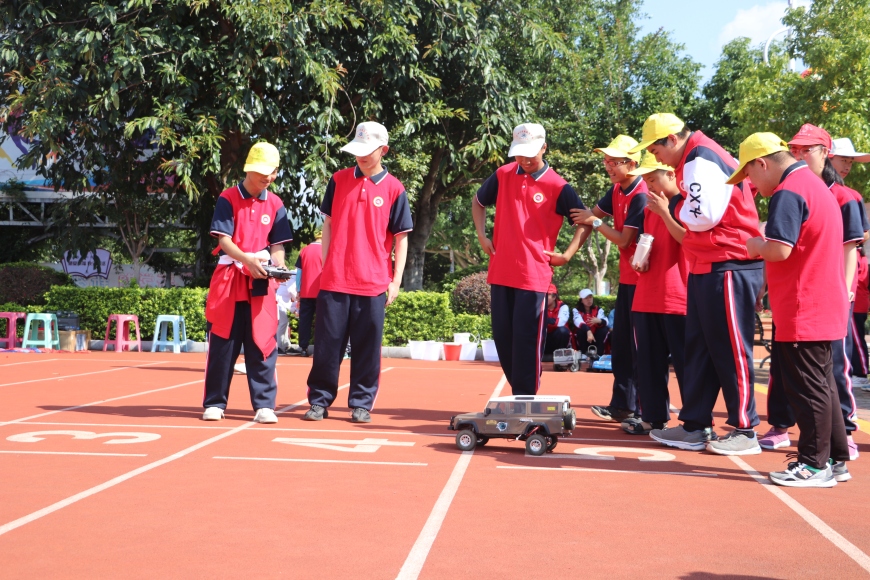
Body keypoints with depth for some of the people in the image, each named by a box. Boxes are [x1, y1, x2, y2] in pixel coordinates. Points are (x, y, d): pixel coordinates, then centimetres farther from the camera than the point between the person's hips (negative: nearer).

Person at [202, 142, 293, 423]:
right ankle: (214, 403, 12)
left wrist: (278, 266, -14)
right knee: (223, 343, 2)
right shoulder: (228, 199, -2)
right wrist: (247, 260, -25)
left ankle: (264, 405, 5)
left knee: (262, 344, 0)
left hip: (262, 281, 2)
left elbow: (277, 244, 7)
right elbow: (223, 240, -9)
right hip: (230, 277, -2)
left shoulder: (275, 204, 8)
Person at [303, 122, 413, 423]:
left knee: (367, 346, 3)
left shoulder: (394, 189, 2)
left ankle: (361, 404, 13)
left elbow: (401, 237, 4)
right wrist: (325, 264, 6)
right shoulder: (339, 180, 8)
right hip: (334, 279, 1)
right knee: (327, 343, 4)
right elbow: (328, 224, 13)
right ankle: (319, 401, 13)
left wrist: (396, 280, -2)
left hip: (374, 282, -1)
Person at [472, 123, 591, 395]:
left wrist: (566, 255, -5)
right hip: (500, 272, 5)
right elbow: (479, 202, 23)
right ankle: (519, 393, 25)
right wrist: (482, 236, 11)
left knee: (526, 339, -5)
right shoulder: (502, 175, 6)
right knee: (502, 337, 10)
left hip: (534, 275, -5)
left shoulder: (558, 186, -6)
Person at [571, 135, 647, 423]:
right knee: (620, 342, 12)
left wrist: (594, 222, -12)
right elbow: (593, 213, 16)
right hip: (627, 277, 9)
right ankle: (622, 405, 21)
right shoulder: (617, 190, 9)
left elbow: (624, 240, -19)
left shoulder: (640, 196, -19)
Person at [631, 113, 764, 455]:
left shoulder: (700, 161, -15)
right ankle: (695, 427, 18)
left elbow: (704, 216, -23)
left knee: (730, 349, -3)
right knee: (698, 347, 12)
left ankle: (745, 431, 5)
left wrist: (678, 210, -5)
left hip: (727, 268, -11)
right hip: (707, 267, 11)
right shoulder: (696, 158, 16)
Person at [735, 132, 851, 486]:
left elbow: (779, 249, -26)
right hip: (825, 308, 10)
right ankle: (836, 460, 23)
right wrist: (764, 246, 13)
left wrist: (756, 246, -6)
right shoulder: (817, 187, 17)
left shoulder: (788, 194, -15)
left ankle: (814, 465, 4)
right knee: (821, 384, 16)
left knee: (807, 388, -2)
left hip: (802, 312, -10)